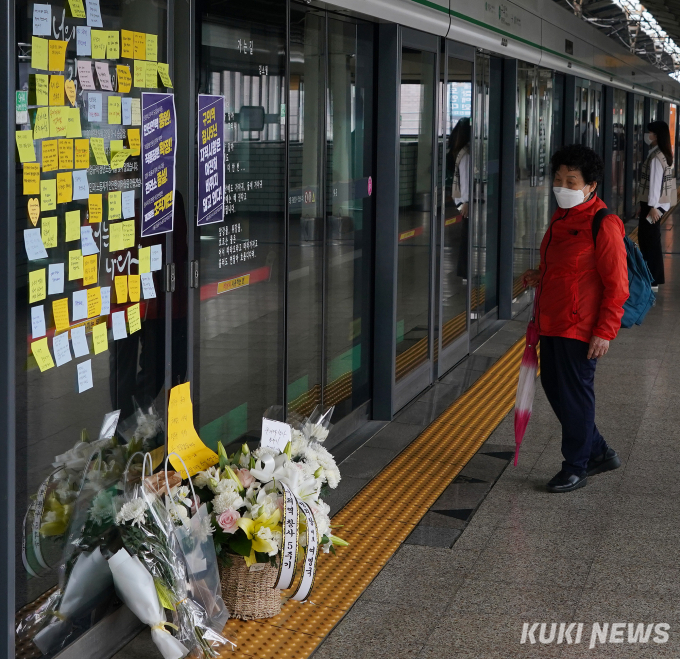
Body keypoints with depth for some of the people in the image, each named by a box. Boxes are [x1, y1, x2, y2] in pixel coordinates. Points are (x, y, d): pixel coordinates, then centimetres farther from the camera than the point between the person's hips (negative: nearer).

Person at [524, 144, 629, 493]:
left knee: (575, 396, 1)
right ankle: (598, 452, 30)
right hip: (552, 325, 9)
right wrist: (541, 277, 7)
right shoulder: (561, 218, 13)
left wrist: (605, 332, -19)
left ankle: (575, 467, 16)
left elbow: (617, 285, -15)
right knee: (554, 388, 14)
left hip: (580, 330, -9)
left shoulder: (603, 224, -15)